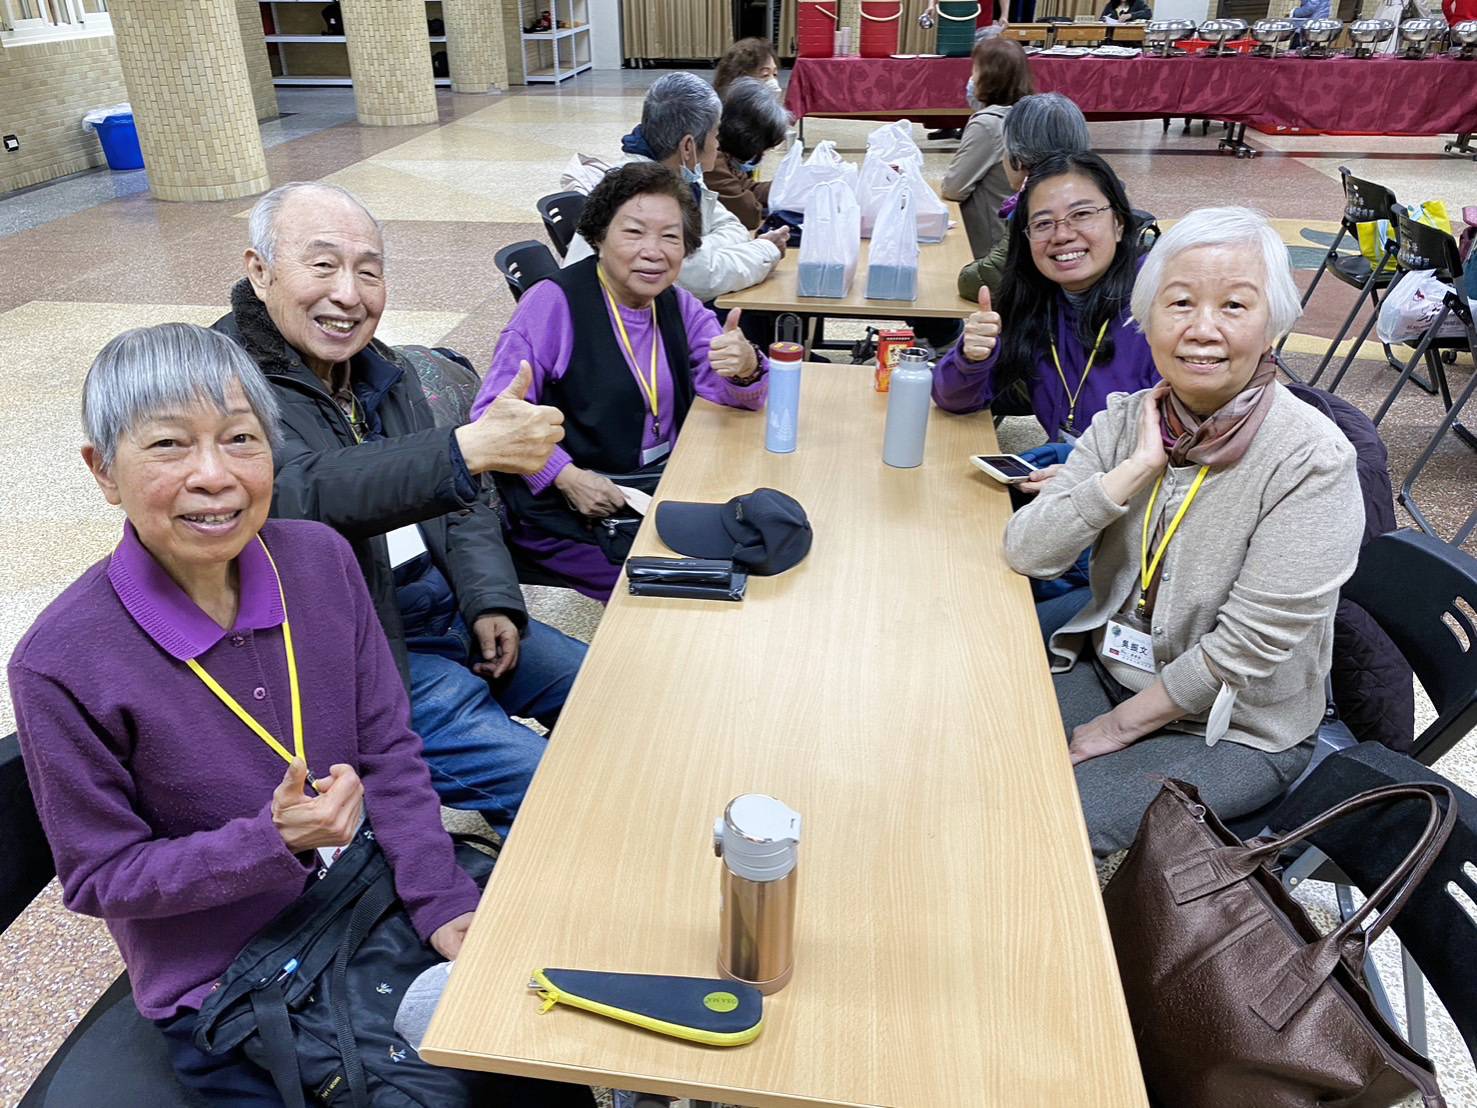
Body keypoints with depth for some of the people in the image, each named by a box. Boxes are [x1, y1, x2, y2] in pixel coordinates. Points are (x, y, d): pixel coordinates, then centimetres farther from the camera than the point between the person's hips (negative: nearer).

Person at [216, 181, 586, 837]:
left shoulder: (383, 370, 9)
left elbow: (458, 501, 13)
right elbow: (305, 492, -36)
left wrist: (492, 600, -3)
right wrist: (471, 448, -50)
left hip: (450, 612, 8)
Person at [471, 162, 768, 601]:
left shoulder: (677, 305, 9)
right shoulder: (554, 302, -11)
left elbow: (727, 391, 2)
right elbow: (496, 415, -13)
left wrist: (745, 367, -21)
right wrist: (567, 478, -24)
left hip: (671, 484, 6)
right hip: (569, 510, -6)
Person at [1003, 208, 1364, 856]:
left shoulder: (1312, 462, -20)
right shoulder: (1127, 421, -5)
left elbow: (1247, 648, -21)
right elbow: (1025, 552, -13)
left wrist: (1119, 726, -13)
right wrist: (1137, 468, -21)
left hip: (1234, 731, -4)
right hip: (1107, 670, 5)